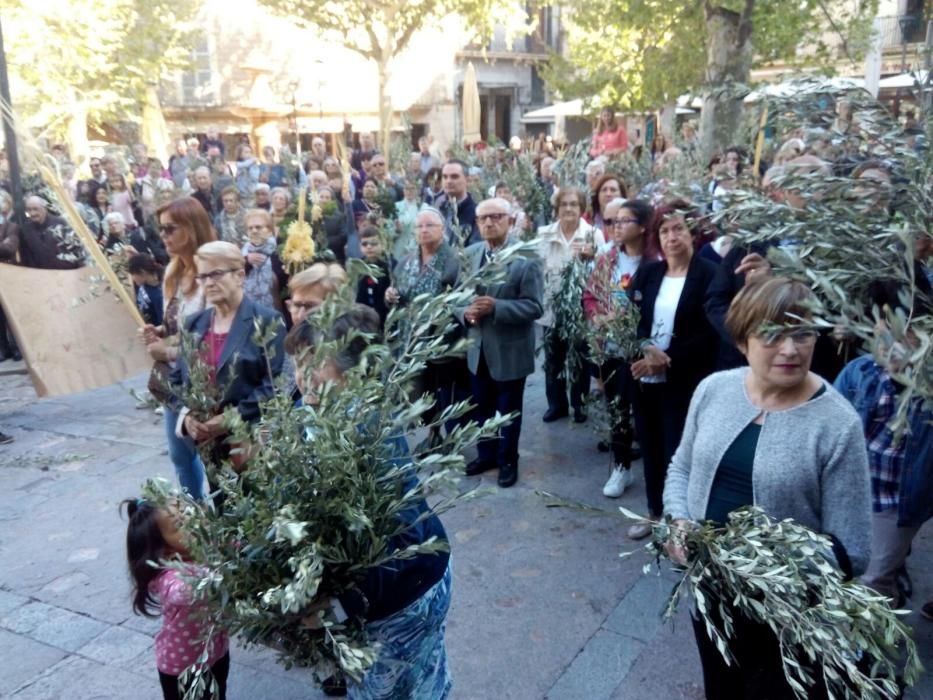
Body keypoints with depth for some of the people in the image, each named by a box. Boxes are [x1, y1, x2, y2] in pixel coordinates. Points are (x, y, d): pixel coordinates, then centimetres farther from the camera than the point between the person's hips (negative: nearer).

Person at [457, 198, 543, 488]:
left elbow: (534, 307, -19)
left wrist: (495, 307, -29)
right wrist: (465, 312, -15)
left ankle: (508, 460, 32)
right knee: (481, 407, 20)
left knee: (509, 411, 13)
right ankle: (486, 454, 41)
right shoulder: (468, 255, 2)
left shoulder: (526, 258, -16)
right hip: (477, 347, 5)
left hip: (509, 350, -5)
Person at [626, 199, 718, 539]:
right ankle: (655, 512, 31)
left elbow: (710, 334, -13)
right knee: (650, 447, 14)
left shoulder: (709, 275, -8)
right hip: (645, 378, 5)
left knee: (677, 450, 1)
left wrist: (668, 359, -19)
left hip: (683, 381, -5)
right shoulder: (647, 273, 8)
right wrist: (644, 351, -16)